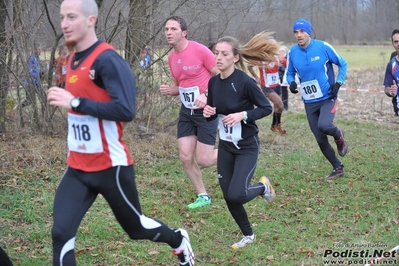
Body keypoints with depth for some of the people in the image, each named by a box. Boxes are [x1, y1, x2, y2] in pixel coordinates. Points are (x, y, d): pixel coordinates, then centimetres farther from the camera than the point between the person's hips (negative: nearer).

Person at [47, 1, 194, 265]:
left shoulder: (107, 60, -19)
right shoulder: (73, 59, 7)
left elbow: (125, 110, -29)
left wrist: (75, 102, -27)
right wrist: (70, 102, 7)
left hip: (110, 167, -6)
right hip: (77, 169, 7)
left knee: (135, 227, 15)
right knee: (61, 233, -8)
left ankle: (179, 240, 47)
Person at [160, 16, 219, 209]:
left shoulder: (200, 50, -17)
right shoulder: (172, 58, 5)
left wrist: (207, 96, -26)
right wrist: (169, 90, -4)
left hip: (206, 111, -6)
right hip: (186, 112, 7)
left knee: (203, 161, -5)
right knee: (185, 158, 1)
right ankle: (203, 196, 19)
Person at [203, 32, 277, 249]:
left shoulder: (245, 81, -20)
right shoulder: (213, 82, -1)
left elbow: (267, 108, -13)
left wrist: (242, 115, -26)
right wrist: (207, 113, -13)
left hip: (247, 147, -6)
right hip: (225, 146, 6)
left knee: (236, 195, -16)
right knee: (228, 197, 7)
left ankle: (263, 187, 18)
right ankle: (248, 235, 30)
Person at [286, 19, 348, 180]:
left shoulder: (323, 47, -12)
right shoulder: (292, 52, -4)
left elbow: (342, 64, 0)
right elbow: (290, 73, 10)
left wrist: (338, 83, -13)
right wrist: (291, 82, -13)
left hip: (327, 98, -4)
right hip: (309, 102, 4)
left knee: (324, 126, -31)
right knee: (321, 140, 7)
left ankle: (339, 136, 6)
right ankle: (338, 169, 27)